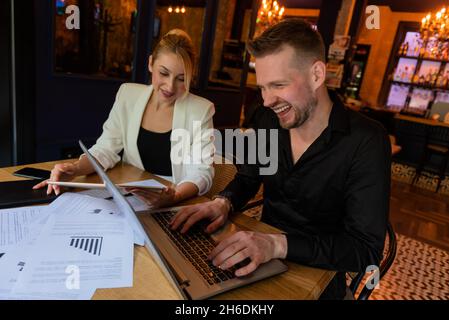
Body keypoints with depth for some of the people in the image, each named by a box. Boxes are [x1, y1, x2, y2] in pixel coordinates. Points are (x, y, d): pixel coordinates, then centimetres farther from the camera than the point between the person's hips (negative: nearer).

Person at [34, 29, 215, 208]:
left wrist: (174, 198, -32)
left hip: (178, 208, -2)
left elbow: (201, 172, -13)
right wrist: (76, 169, -19)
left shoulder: (201, 111, -8)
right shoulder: (128, 95, 1)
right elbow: (106, 149, 1)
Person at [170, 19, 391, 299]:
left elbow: (367, 250, -23)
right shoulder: (267, 119, -6)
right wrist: (223, 203, -15)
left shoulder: (366, 142, -22)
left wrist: (279, 244, -35)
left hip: (317, 274, -4)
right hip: (262, 255, 5)